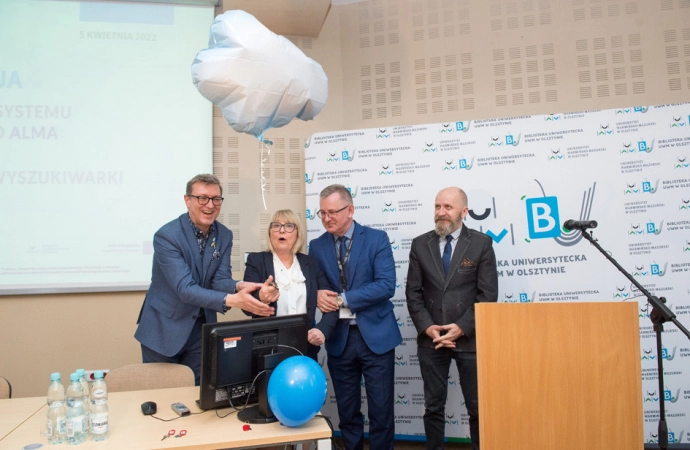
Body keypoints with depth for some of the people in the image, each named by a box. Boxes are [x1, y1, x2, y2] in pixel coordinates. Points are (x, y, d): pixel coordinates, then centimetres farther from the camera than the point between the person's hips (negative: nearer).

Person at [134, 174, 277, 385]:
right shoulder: (167, 236, -21)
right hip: (164, 329, -4)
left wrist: (240, 286, -32)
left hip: (202, 328, 4)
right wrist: (233, 300, -41)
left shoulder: (224, 235, -3)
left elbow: (220, 280, -8)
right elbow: (185, 289, -28)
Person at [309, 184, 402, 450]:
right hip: (338, 338, 3)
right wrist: (317, 295, -16)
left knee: (381, 409, 7)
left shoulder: (377, 239, -5)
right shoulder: (316, 246, 6)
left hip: (375, 335, -3)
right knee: (347, 410, 14)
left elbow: (386, 285, -15)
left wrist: (343, 299, -18)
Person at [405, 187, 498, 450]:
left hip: (470, 338, -1)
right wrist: (428, 328, -9)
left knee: (478, 407, 8)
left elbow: (488, 294, -5)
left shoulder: (481, 243, 0)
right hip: (431, 338, 2)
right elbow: (413, 292, 3)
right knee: (433, 406, 11)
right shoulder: (420, 244, 5)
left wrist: (462, 327, -13)